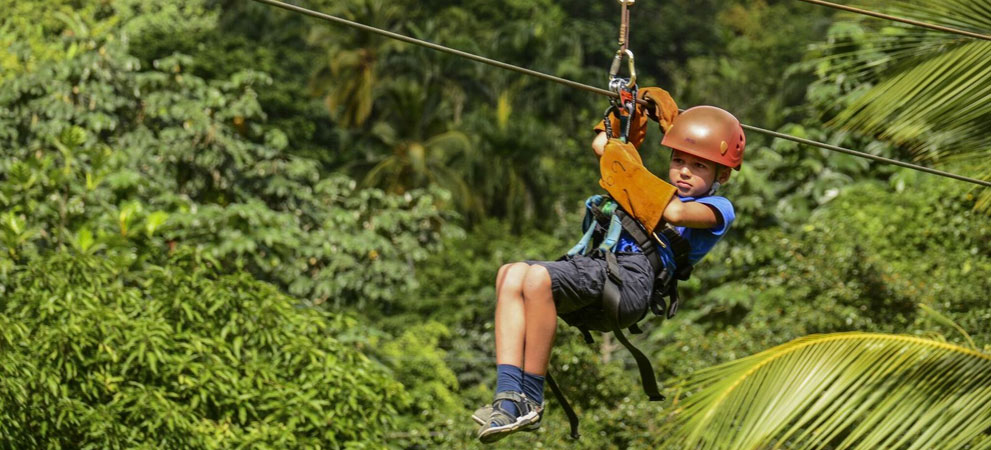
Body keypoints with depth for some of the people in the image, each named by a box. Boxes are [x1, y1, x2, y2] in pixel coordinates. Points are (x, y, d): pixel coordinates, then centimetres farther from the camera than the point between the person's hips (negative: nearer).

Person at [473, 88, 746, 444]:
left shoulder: (718, 209, 13)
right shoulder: (662, 191, 37)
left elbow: (676, 213, -11)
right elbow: (602, 146, 46)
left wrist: (631, 169, -4)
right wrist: (633, 108, 40)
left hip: (634, 274, -8)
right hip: (598, 265, 8)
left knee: (538, 277, -31)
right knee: (511, 275, -19)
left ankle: (531, 402, -25)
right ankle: (509, 395, -28)